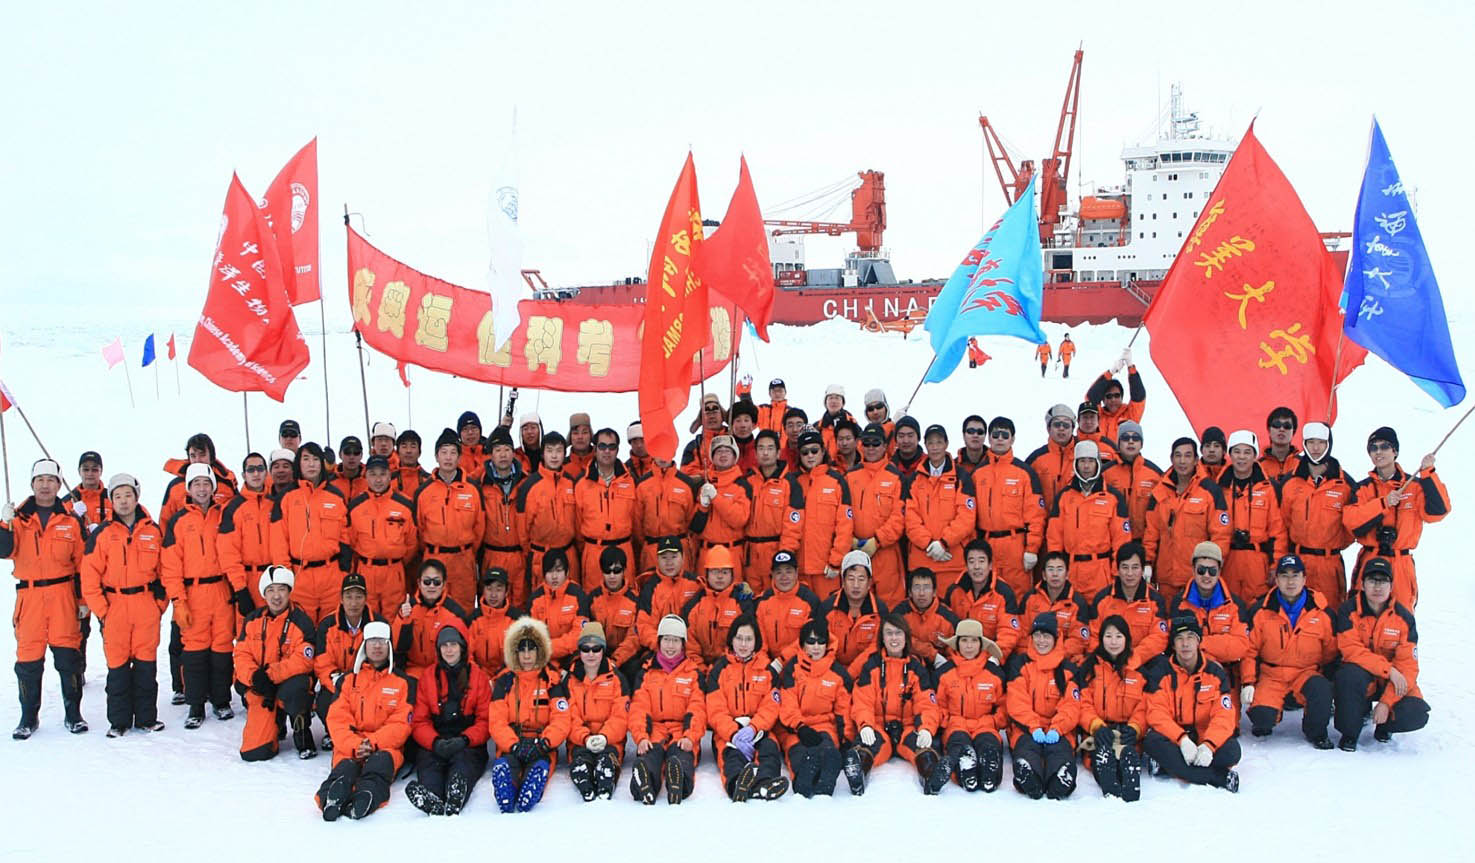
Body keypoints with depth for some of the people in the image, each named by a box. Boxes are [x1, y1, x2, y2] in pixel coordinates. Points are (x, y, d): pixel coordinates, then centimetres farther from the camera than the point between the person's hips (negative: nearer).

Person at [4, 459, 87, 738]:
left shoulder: (71, 520, 7)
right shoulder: (19, 517, 7)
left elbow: (83, 562, 8)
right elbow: (5, 550, -6)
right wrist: (5, 524, -21)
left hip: (63, 595, -1)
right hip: (29, 596, 1)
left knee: (68, 656, -2)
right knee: (28, 658, 2)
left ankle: (73, 714, 9)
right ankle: (29, 717, 13)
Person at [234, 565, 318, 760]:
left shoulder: (301, 621, -9)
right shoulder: (253, 620, 5)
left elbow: (302, 660, -16)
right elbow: (241, 654, 3)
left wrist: (271, 675, -25)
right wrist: (255, 676, -18)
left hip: (290, 681, -3)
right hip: (261, 691, 3)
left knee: (292, 690, -42)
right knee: (254, 752, -8)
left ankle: (303, 738, -13)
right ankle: (276, 724, 30)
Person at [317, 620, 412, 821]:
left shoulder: (402, 683, 16)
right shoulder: (348, 681, 20)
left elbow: (401, 724, 5)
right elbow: (337, 719, 7)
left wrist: (373, 743, -14)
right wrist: (355, 745, -14)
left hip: (385, 746, -1)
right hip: (349, 747, 1)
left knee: (379, 761, -38)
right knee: (345, 767, -34)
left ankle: (367, 795, -67)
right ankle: (331, 800, -64)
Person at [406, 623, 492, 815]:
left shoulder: (478, 676, 13)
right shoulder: (427, 677, 16)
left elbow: (486, 720, 6)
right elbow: (419, 721, 10)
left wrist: (465, 740, -14)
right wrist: (435, 741, -12)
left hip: (468, 744, -1)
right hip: (433, 744, 1)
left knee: (463, 761, -36)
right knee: (428, 763, -33)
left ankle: (454, 799, -67)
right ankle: (431, 800, -65)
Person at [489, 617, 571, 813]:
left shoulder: (551, 680, 9)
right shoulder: (504, 681, 12)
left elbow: (561, 721, 0)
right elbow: (497, 722, 3)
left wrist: (543, 744, -19)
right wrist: (514, 746, -16)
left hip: (542, 747, -1)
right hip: (510, 746, 1)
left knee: (539, 767, -37)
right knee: (502, 767, -35)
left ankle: (523, 808, -62)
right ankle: (506, 809, -60)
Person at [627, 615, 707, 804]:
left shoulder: (693, 673, 18)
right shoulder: (646, 672, 20)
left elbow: (697, 709, 7)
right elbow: (639, 707, 9)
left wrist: (690, 737, -12)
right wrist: (641, 737, -10)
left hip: (682, 734, -1)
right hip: (653, 732, 1)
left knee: (680, 758, -40)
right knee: (647, 759, -38)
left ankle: (678, 788, -70)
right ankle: (644, 786, -68)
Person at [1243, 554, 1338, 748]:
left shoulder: (1322, 612, 1)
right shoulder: (1261, 611, 0)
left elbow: (1331, 650, 12)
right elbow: (1250, 650, 4)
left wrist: (1331, 678, 7)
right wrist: (1248, 682, -3)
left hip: (1307, 673, 1)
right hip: (1270, 675, 0)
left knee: (1321, 689, -35)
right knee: (1261, 716, -26)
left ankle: (1316, 732, -5)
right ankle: (1264, 724, 15)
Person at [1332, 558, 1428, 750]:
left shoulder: (1404, 617, -6)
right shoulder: (1349, 611, -10)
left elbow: (1408, 664, -9)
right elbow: (1351, 650, -19)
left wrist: (1386, 702, -19)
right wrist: (1389, 669, -27)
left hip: (1392, 682, 2)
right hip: (1360, 674, -2)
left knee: (1416, 715, -26)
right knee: (1349, 675, -37)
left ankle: (1383, 723, 12)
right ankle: (1349, 732, -12)